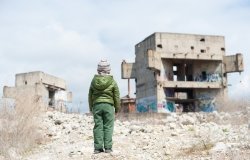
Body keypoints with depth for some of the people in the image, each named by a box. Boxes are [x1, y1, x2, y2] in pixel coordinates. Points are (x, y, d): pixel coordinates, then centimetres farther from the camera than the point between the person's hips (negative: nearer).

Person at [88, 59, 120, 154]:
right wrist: (117, 108, 12)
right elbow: (116, 96, 0)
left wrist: (91, 107, 20)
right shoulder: (112, 82, -4)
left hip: (97, 105, 2)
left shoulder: (94, 81, 3)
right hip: (108, 105, -2)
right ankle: (108, 147, 0)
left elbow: (90, 96, 9)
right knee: (108, 127, 2)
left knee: (98, 126, 5)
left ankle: (98, 148, 4)